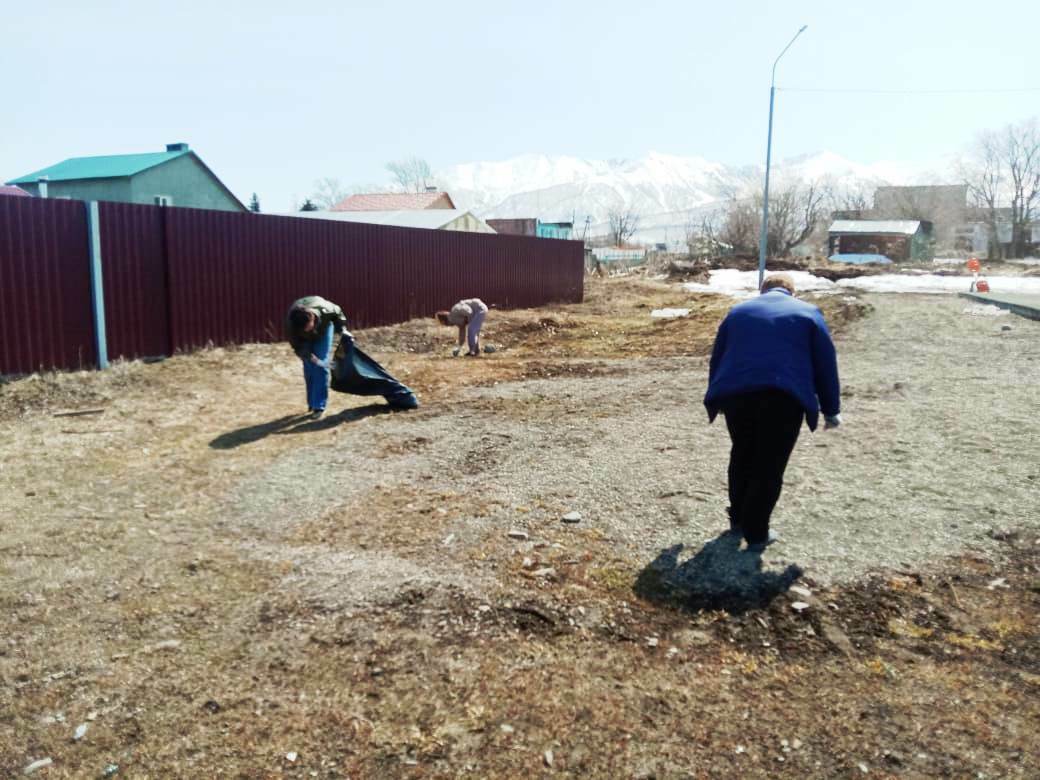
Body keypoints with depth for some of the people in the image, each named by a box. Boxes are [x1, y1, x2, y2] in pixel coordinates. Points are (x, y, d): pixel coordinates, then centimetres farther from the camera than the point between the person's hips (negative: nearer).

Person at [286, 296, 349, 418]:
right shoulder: (290, 323, -39)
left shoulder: (325, 309, -41)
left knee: (321, 366, -11)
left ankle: (319, 406, -10)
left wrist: (342, 329, -21)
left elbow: (338, 313, -15)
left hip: (323, 330, -1)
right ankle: (312, 402, 16)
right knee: (309, 368, -2)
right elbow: (296, 344, -24)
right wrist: (308, 356, -35)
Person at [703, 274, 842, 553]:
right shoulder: (808, 313, 17)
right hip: (784, 397, -3)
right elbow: (825, 364, 14)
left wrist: (715, 400, 37)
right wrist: (831, 410, 20)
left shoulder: (738, 311, 24)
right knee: (770, 465, 5)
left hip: (735, 393, 3)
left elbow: (716, 359, 27)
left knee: (742, 455, 23)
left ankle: (738, 518, 32)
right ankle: (756, 533, 9)